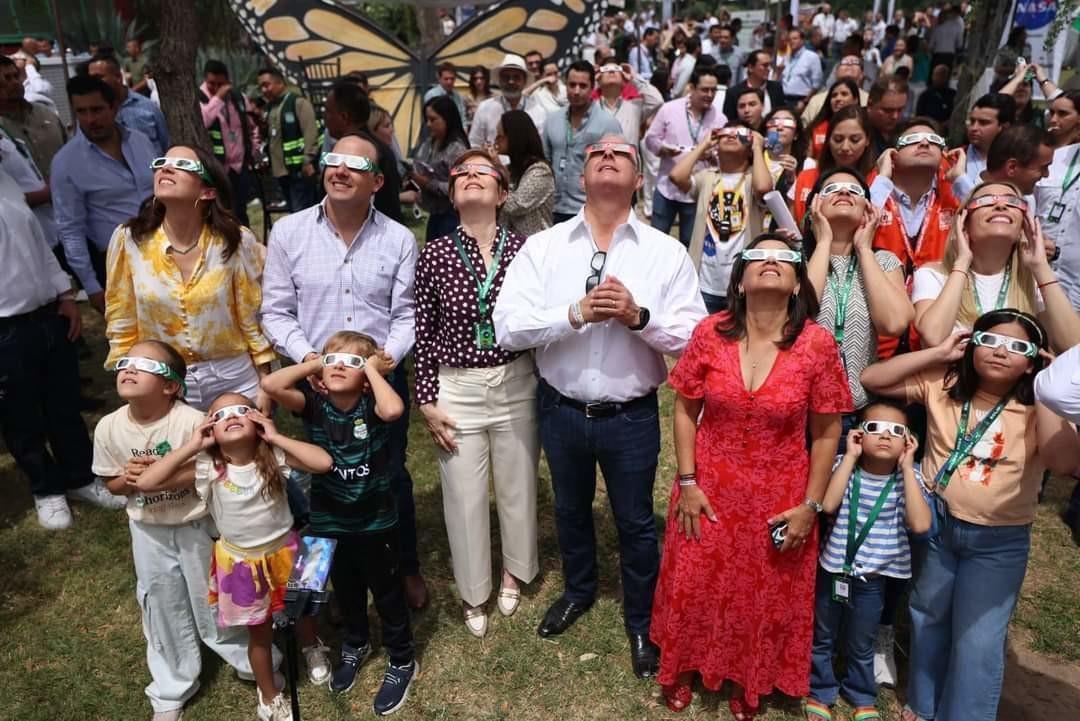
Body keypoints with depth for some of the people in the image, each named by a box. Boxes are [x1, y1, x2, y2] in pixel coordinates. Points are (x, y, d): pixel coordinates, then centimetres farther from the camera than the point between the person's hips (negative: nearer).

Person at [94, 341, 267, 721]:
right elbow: (111, 483, 1)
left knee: (213, 602, 11)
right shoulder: (108, 428, -11)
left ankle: (251, 661, 38)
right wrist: (128, 478, -19)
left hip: (197, 526, -4)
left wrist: (163, 474, -29)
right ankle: (171, 689, 41)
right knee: (162, 609, 19)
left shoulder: (193, 421, -25)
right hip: (148, 531, 4)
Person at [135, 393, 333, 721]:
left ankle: (312, 648, 62)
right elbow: (144, 483, -25)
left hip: (284, 552, 0)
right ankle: (269, 695, 46)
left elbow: (324, 462, -35)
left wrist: (275, 437, -31)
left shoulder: (274, 456, -21)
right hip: (242, 563, 0)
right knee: (260, 632, 18)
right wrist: (191, 446, -27)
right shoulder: (206, 469, -20)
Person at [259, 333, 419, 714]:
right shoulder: (314, 403, -12)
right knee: (346, 591, 26)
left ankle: (402, 661, 36)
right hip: (329, 521, 3)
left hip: (376, 522, -3)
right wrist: (313, 364, -18)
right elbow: (270, 385, -28)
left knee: (387, 593, 15)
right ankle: (356, 644, 53)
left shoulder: (370, 404, -19)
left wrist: (373, 368, -29)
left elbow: (393, 409, -43)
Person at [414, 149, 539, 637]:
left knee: (517, 486, 16)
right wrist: (427, 401, -2)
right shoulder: (434, 255, -7)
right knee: (464, 495, 11)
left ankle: (514, 573, 44)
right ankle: (473, 592, 36)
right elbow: (424, 333, -2)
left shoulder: (524, 249, -7)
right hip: (457, 388, 0)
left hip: (517, 383, 1)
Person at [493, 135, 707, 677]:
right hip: (560, 410, 2)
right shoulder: (542, 246, -6)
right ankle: (578, 590, 53)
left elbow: (694, 336, -11)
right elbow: (507, 327, -15)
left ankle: (641, 622, 41)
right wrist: (577, 313, -27)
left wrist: (638, 316, -26)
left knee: (635, 522, 16)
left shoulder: (667, 252, -7)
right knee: (570, 509, 24)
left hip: (631, 416, -1)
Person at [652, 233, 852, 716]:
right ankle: (684, 670, 45)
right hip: (710, 491, 1)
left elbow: (826, 431, -6)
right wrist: (687, 482, -5)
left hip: (779, 499, 0)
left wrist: (811, 505, -5)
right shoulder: (710, 333, -11)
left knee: (765, 597, 17)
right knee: (694, 586, 16)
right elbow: (686, 410, -3)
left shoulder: (817, 344, -14)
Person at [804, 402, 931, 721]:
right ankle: (820, 692, 39)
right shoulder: (844, 464, -11)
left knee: (861, 647, 20)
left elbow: (920, 524, -27)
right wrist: (850, 456, -24)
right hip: (832, 570, 0)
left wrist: (907, 466, -24)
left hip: (872, 579, 0)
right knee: (822, 640, 18)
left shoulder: (907, 477, -11)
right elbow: (828, 504, -28)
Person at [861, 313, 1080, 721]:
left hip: (999, 542, -2)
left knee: (977, 642, 2)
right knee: (927, 619, 21)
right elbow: (872, 380, -14)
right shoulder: (942, 385, -7)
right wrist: (939, 353, -17)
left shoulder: (1036, 408, -10)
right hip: (936, 524, 3)